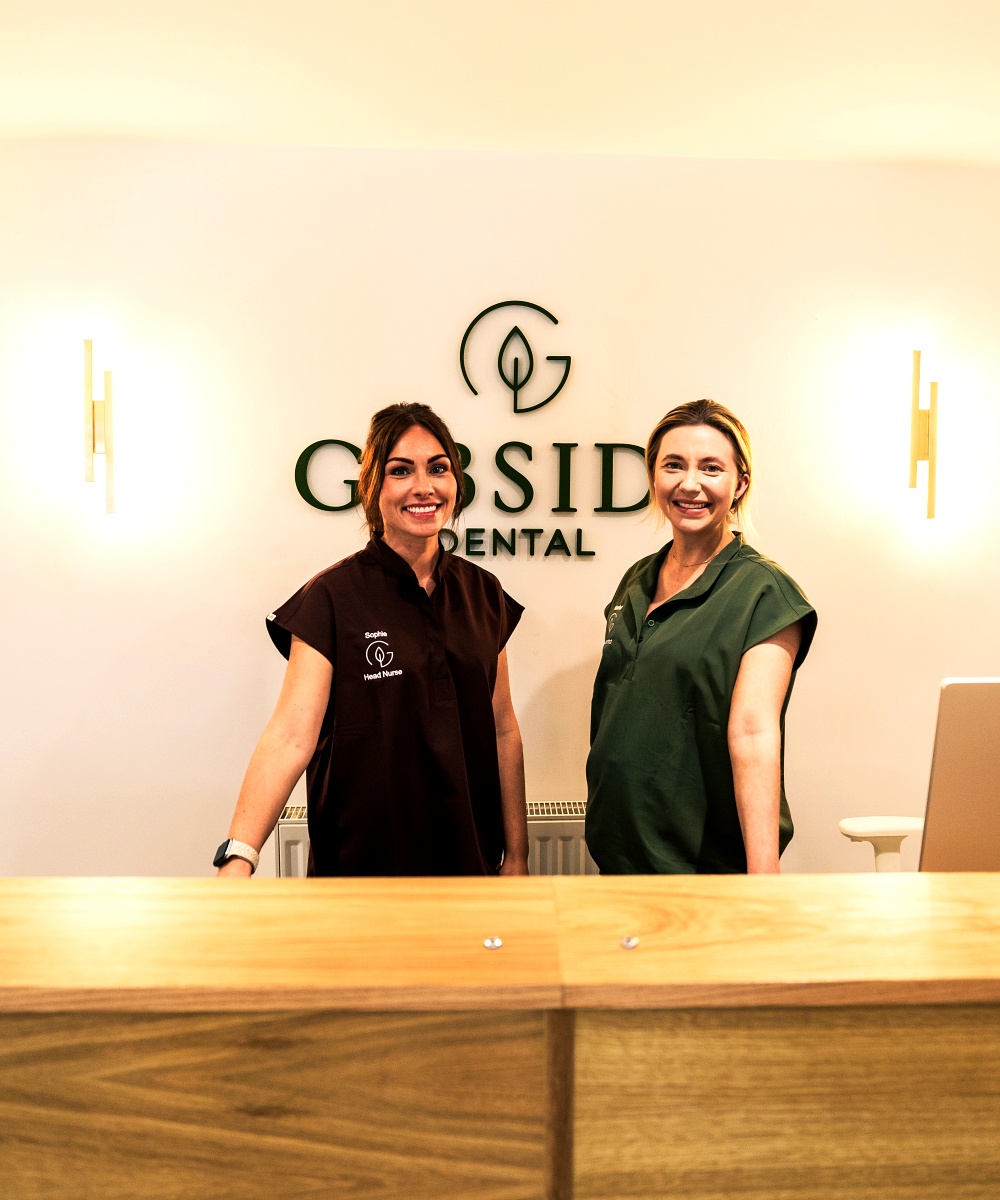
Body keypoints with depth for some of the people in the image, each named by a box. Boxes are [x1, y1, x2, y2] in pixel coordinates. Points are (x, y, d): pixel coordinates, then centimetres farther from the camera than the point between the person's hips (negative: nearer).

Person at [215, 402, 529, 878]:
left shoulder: (483, 594, 2)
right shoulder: (334, 597, -12)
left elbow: (503, 730, 6)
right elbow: (291, 734, -22)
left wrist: (517, 856, 6)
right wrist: (237, 858, -34)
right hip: (361, 863, -4)